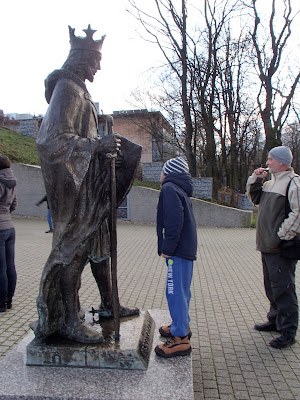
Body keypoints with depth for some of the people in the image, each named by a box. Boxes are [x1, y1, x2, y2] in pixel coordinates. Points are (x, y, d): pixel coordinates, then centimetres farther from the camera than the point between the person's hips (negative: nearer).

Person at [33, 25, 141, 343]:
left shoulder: (78, 90, 20)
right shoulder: (67, 89, -11)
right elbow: (53, 138, -23)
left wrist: (104, 144, 19)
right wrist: (97, 144, -25)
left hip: (90, 183, 10)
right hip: (75, 184, -10)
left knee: (98, 242, 15)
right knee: (73, 247, -4)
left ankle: (108, 304, 29)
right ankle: (70, 321, 8)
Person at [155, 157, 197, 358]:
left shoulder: (169, 189, -12)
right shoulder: (181, 190, 18)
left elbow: (174, 220, -23)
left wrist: (167, 247, -19)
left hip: (178, 250, -10)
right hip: (187, 247, 10)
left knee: (175, 291, -5)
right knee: (182, 290, 20)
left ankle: (181, 339, 2)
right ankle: (182, 325, 35)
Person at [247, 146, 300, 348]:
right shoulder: (271, 182, 16)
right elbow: (256, 198, 27)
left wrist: (283, 235, -20)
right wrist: (255, 180, 12)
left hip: (282, 247, -9)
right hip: (267, 245, 9)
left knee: (283, 287, -3)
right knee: (271, 286, 19)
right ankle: (275, 320, 34)